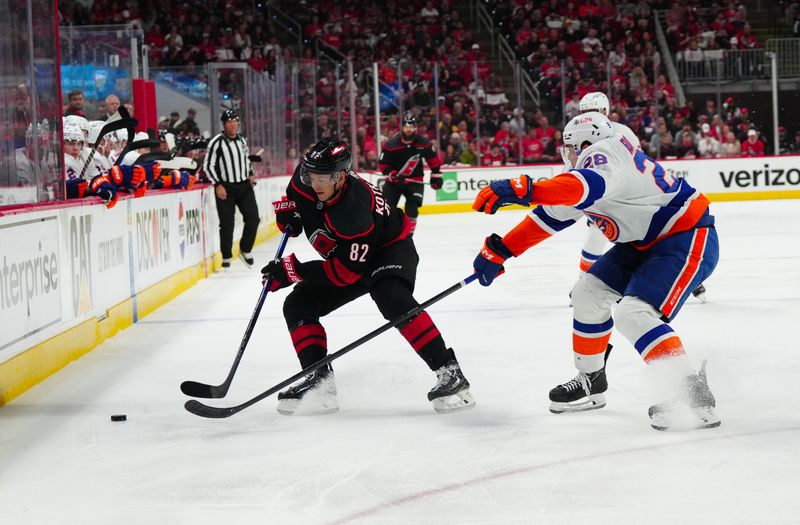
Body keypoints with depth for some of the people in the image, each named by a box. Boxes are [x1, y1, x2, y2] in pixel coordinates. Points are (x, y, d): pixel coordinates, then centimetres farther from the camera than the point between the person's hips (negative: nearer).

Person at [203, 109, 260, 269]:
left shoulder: (242, 140, 9)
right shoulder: (216, 142, -10)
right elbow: (208, 165, -9)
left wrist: (250, 174, 14)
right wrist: (217, 185, -14)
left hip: (244, 186, 5)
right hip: (226, 188, -5)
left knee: (253, 218, 1)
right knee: (227, 224, -3)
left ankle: (245, 251, 19)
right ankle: (226, 257, 9)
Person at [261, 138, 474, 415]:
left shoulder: (356, 210, -39)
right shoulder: (306, 179, -18)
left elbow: (346, 272, -33)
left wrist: (292, 270, -31)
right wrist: (287, 209, -5)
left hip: (390, 248, -8)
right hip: (344, 256, 9)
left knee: (391, 297, -37)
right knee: (297, 306, -4)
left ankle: (449, 372, -35)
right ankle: (320, 382, -1)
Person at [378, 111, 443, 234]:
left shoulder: (423, 143, -9)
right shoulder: (392, 144, -16)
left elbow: (433, 159, 5)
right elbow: (383, 164, -11)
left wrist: (436, 176, 6)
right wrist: (393, 174, -24)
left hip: (415, 180, 1)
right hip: (394, 180, -1)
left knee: (412, 210, -10)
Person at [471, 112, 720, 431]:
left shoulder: (604, 153, -20)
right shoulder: (590, 165, 11)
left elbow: (590, 186, -44)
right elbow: (549, 218, 16)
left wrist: (520, 190, -54)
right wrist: (499, 251, 14)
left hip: (688, 239, -11)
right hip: (648, 241, 11)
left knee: (633, 313, -25)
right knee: (589, 294, 12)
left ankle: (695, 396, -26)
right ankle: (591, 381, 27)